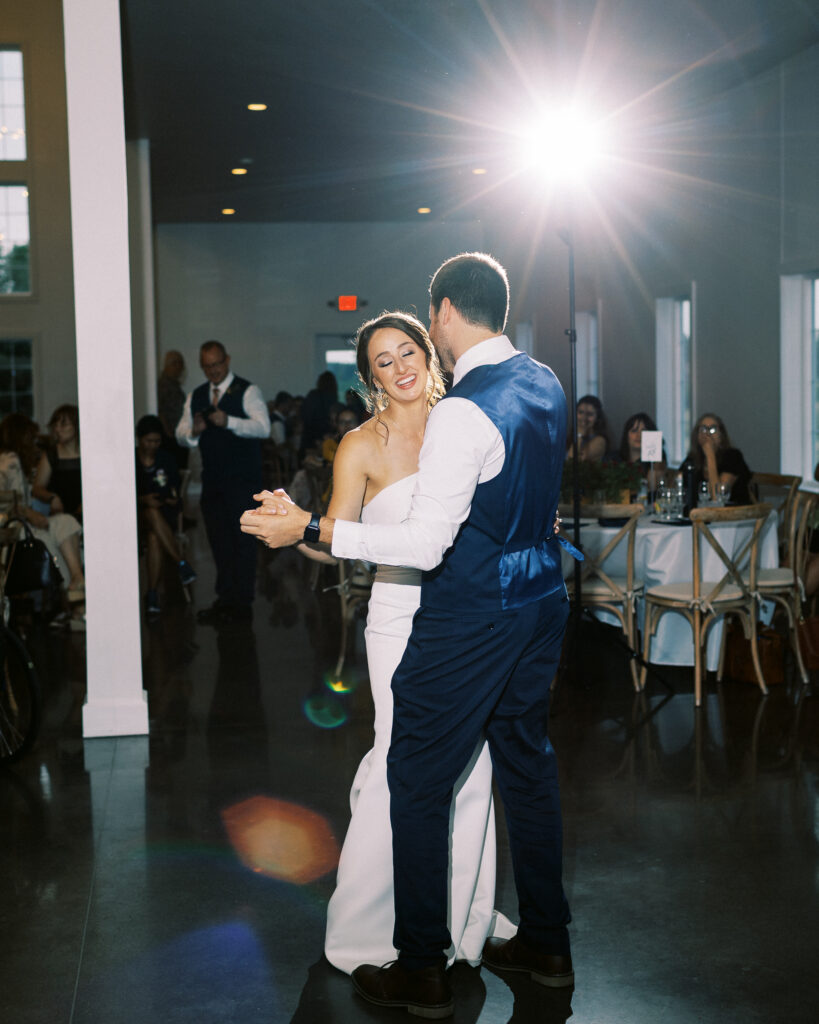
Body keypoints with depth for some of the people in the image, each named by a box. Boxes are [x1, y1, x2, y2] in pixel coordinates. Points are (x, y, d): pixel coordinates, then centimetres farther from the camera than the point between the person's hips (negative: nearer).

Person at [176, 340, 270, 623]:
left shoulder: (247, 391, -3)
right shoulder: (195, 396, 16)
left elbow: (263, 427, -17)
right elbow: (181, 435, 13)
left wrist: (229, 421, -29)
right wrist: (193, 432, -11)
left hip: (242, 480, -6)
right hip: (212, 480, 6)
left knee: (242, 539, -4)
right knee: (218, 540, 10)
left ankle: (242, 602, 1)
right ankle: (225, 598, 18)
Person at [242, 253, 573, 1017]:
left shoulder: (464, 411, -22)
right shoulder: (544, 384, 4)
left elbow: (425, 545, -25)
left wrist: (309, 528, -21)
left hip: (470, 623, -9)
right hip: (540, 605, 9)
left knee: (417, 781, 4)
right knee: (527, 764, 18)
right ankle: (546, 944, 31)